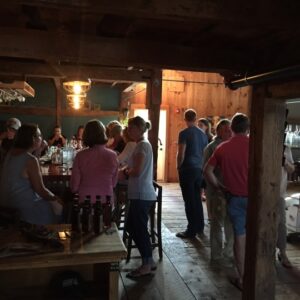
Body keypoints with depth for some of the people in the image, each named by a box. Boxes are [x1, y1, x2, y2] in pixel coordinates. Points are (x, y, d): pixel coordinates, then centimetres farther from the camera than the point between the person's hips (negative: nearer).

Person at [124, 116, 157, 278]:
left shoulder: (143, 145, -14)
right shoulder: (142, 144, 15)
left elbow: (137, 171, -20)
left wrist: (126, 171, -2)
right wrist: (128, 169, 2)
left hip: (142, 195, -10)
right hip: (140, 194, 10)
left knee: (139, 228, 0)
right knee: (132, 226, 15)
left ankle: (146, 265, 13)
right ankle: (148, 261, 25)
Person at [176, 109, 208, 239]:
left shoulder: (184, 133, -10)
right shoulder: (203, 134, 8)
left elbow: (181, 154, -14)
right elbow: (204, 153, 13)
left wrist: (179, 167, 0)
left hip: (187, 169, -6)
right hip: (199, 169, 6)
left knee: (189, 200, -2)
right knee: (197, 198, 16)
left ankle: (191, 230, 3)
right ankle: (199, 227, 24)